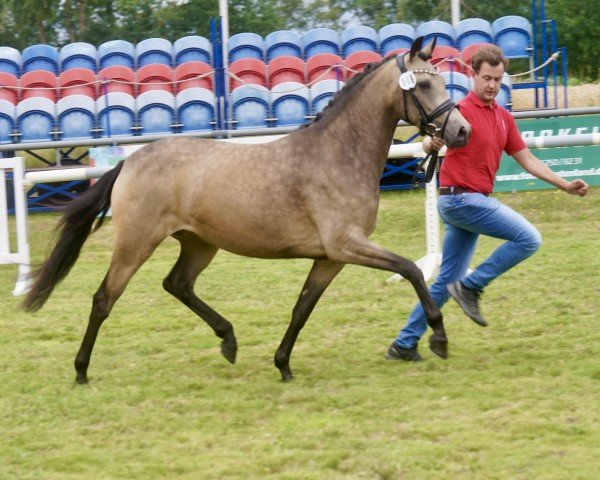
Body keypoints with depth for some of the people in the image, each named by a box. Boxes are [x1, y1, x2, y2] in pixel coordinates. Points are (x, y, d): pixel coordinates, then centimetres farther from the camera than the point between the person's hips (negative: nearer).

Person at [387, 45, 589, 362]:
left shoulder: (503, 118, 15)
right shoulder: (463, 110, -12)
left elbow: (527, 160, 20)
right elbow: (431, 141, -26)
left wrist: (565, 186, 14)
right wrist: (432, 143, -50)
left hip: (469, 202, 8)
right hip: (462, 198, -8)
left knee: (446, 282, 9)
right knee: (528, 238, -14)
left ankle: (405, 344, 12)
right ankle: (470, 287, -7)